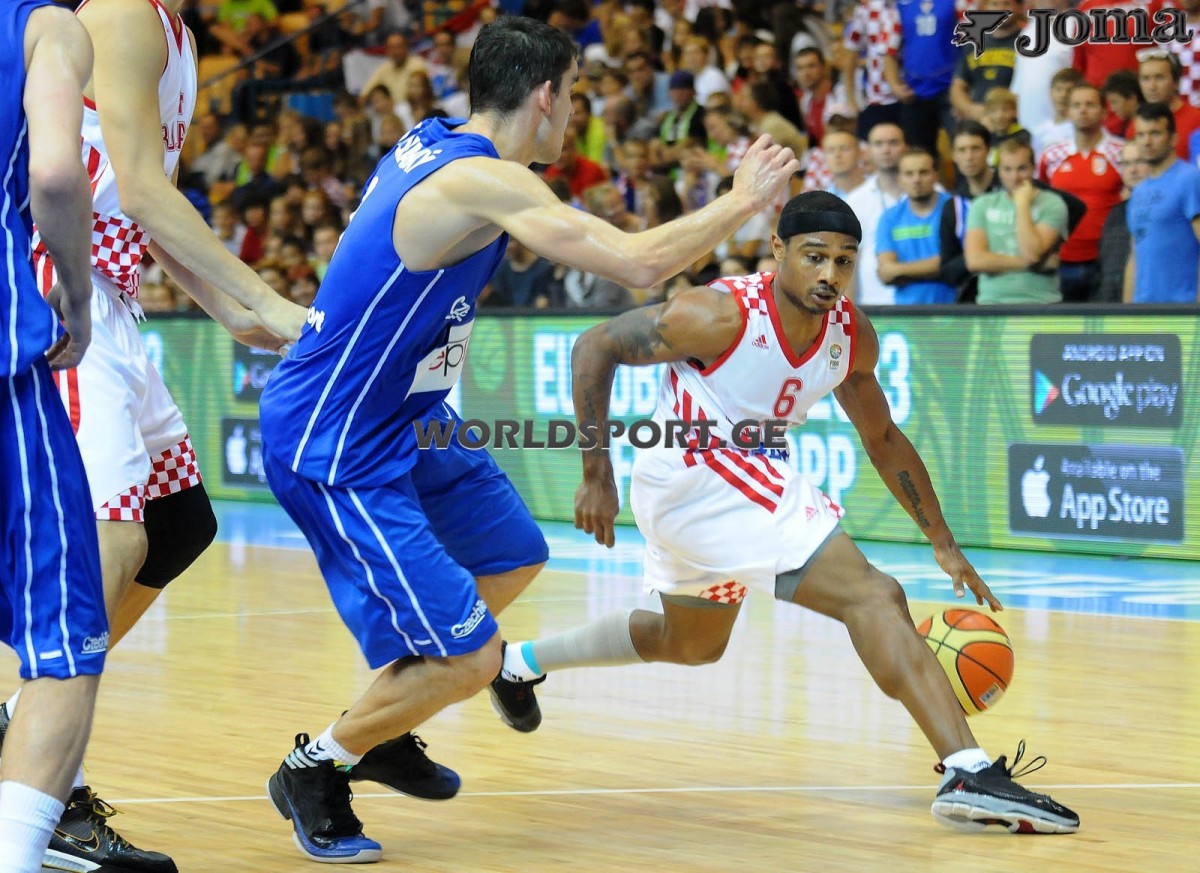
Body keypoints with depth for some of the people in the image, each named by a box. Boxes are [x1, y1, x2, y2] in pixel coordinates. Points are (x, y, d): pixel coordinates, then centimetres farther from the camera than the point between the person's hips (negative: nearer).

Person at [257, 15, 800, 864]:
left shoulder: (435, 140, 4)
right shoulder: (484, 181, -25)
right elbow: (638, 263, -28)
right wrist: (742, 201, -13)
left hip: (403, 426, 10)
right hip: (333, 452, -10)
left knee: (512, 556, 25)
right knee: (467, 658, -11)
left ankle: (378, 728, 35)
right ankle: (315, 769, 10)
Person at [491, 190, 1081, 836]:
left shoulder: (852, 335, -3)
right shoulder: (723, 315, -23)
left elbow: (881, 439, 12)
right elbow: (594, 347, -15)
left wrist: (943, 544, 11)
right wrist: (597, 475, -17)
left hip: (746, 479, 9)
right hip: (693, 475, -9)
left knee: (690, 644, 32)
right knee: (874, 597, -22)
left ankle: (519, 661, 49)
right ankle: (969, 775, -30)